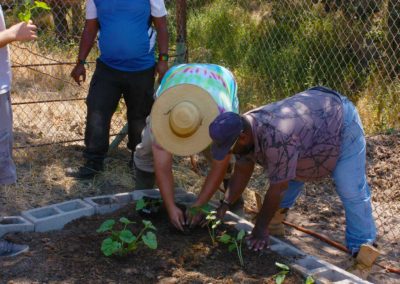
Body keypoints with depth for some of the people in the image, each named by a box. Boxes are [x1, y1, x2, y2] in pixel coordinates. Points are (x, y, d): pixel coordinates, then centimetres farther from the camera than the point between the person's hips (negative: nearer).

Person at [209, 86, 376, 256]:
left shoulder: (275, 138, -41)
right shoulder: (245, 129, -13)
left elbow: (278, 188, -31)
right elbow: (242, 172, -1)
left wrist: (261, 228, -21)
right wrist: (224, 204, -8)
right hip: (314, 116, 8)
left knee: (351, 190, -11)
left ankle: (362, 245, 0)